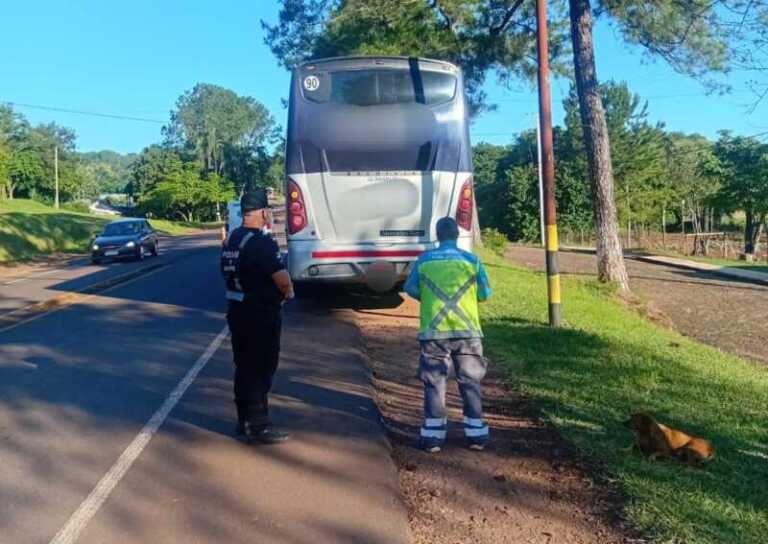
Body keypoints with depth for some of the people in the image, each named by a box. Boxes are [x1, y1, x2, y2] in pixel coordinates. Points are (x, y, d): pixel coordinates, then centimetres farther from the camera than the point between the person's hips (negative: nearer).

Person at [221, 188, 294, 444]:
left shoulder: (231, 240, 9)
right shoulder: (262, 243, -19)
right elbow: (282, 279, -23)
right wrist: (288, 292, 0)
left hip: (237, 310, 9)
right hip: (261, 315, -9)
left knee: (244, 366, 16)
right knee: (261, 370, 0)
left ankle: (244, 421, 25)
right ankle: (258, 426, 6)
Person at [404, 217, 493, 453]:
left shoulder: (424, 260, 0)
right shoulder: (471, 260, -1)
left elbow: (410, 289, 9)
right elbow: (485, 293, 5)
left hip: (434, 331, 0)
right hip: (467, 331, 0)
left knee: (434, 383, 7)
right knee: (470, 382, 10)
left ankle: (432, 435, 9)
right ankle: (476, 434, 15)